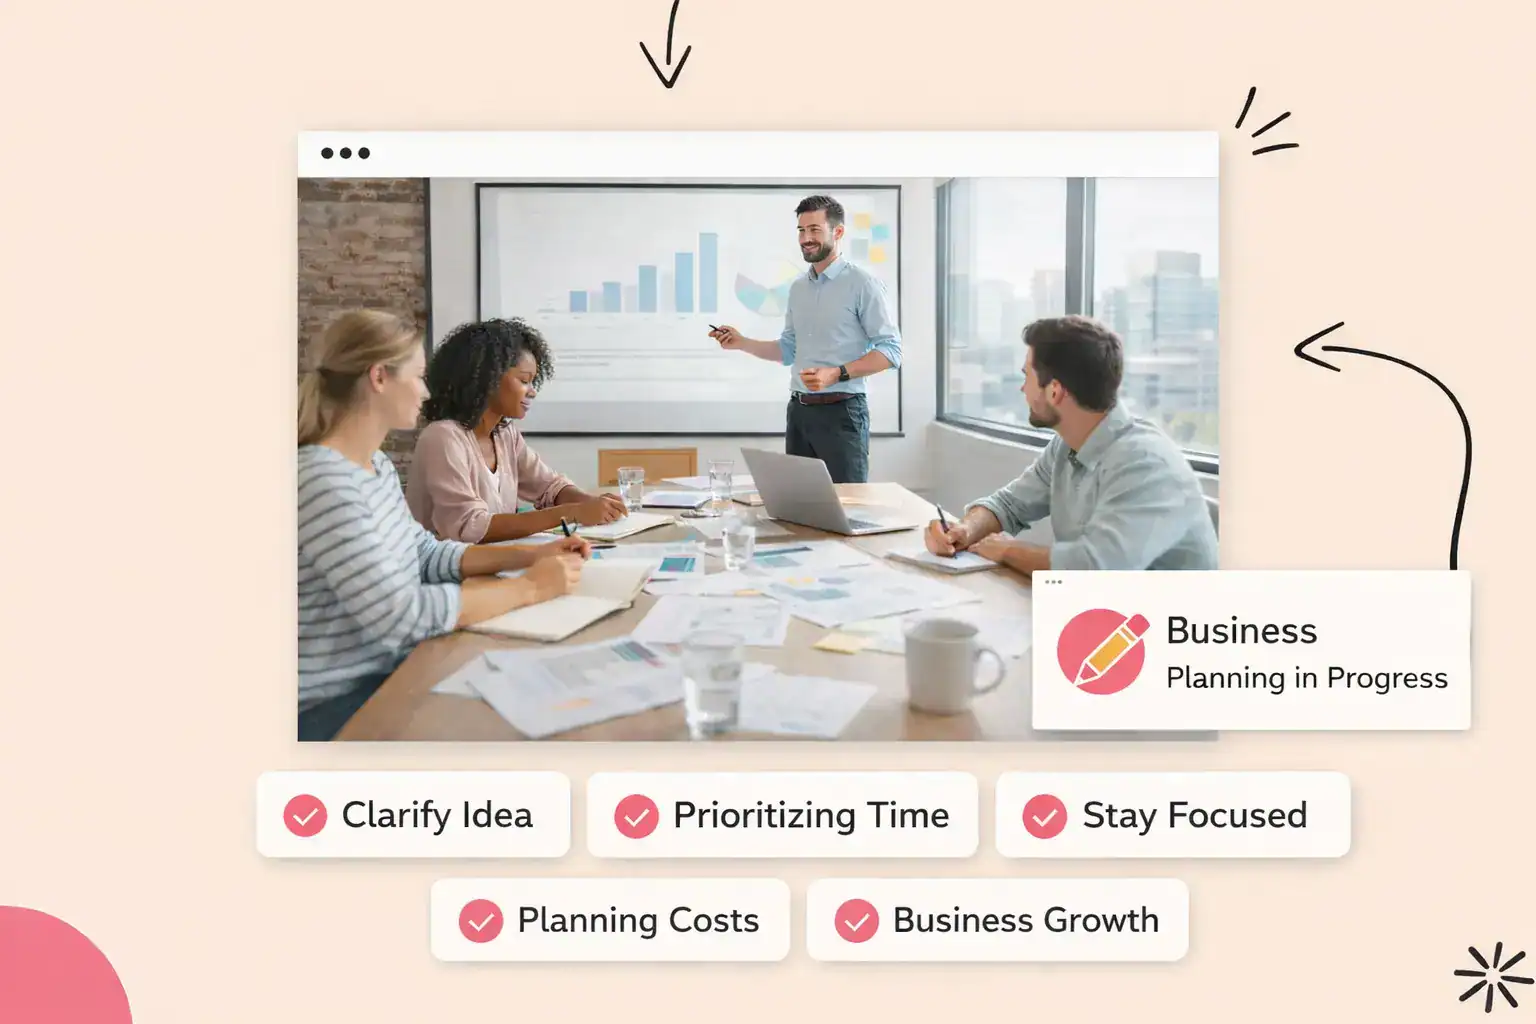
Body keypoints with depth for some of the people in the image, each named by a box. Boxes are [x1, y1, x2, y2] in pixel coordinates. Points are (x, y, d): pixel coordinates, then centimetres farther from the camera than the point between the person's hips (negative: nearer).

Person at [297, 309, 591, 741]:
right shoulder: (322, 481, -24)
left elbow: (425, 555, 13)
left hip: (388, 671, 8)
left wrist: (530, 555, 1)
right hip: (336, 704, -8)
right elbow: (401, 615, -27)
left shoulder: (376, 463, 7)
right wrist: (529, 588, -19)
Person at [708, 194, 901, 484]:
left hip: (841, 411, -7)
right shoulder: (798, 288, 14)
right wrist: (741, 343, 9)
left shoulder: (863, 284, -8)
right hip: (799, 411, 7)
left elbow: (891, 350, -12)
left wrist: (837, 374, -21)